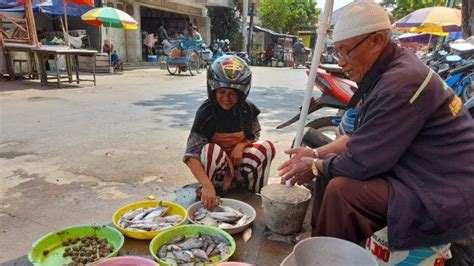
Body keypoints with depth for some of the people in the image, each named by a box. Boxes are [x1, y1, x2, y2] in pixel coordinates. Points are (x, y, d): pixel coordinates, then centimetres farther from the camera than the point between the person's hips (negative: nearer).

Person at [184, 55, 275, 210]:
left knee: (266, 147, -20)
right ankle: (204, 192, -10)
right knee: (211, 150, -35)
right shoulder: (206, 112, -24)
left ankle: (258, 194, -4)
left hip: (238, 162, 3)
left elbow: (255, 134, 6)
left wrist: (240, 146, -18)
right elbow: (191, 154, -31)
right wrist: (207, 185, -46)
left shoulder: (247, 108, -13)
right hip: (215, 165, -3)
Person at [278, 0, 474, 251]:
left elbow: (361, 162, -24)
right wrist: (316, 154, 5)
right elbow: (362, 138, 12)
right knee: (331, 170, 9)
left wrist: (315, 167, -8)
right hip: (421, 174, 10)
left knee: (341, 189, -24)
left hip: (448, 198, -10)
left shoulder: (401, 82, -26)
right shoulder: (388, 72, 6)